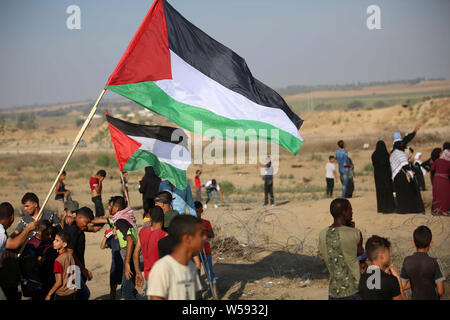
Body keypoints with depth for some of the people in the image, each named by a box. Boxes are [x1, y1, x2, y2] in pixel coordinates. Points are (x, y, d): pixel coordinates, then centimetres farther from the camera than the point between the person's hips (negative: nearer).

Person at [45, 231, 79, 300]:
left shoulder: (58, 260, -17)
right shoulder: (71, 256, 3)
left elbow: (59, 282, -17)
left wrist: (49, 294, -8)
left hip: (62, 295, -7)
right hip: (73, 294, 7)